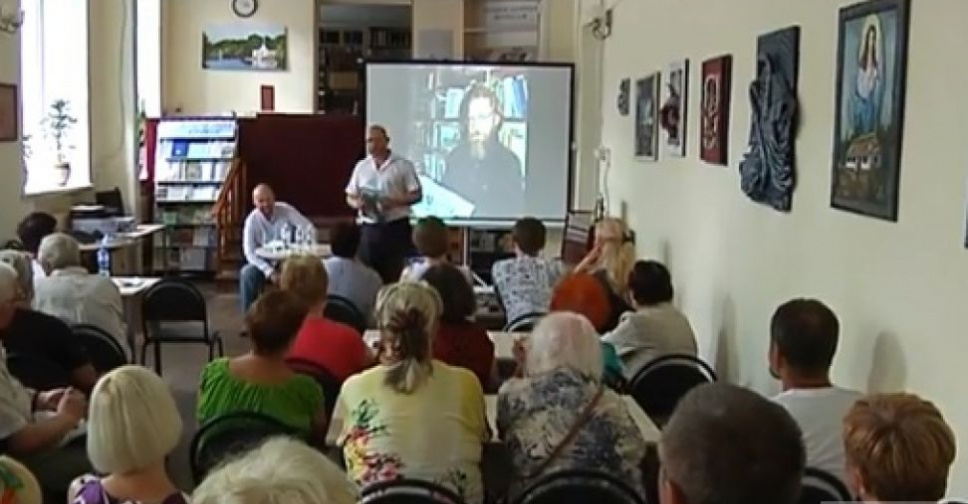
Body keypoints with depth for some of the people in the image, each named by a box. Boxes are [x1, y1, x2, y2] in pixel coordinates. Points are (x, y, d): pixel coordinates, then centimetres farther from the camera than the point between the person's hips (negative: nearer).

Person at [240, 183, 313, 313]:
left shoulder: (286, 210, -11)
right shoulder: (252, 220, -10)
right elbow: (250, 252, -15)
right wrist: (269, 271, -28)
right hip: (265, 262, 1)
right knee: (247, 273, -28)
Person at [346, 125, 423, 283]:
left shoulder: (403, 165, -1)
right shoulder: (361, 167, 12)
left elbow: (417, 195, -3)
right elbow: (350, 196, 17)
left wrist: (395, 201, -19)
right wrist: (356, 203, -7)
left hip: (396, 227, -4)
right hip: (370, 228, 4)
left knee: (397, 275, -4)